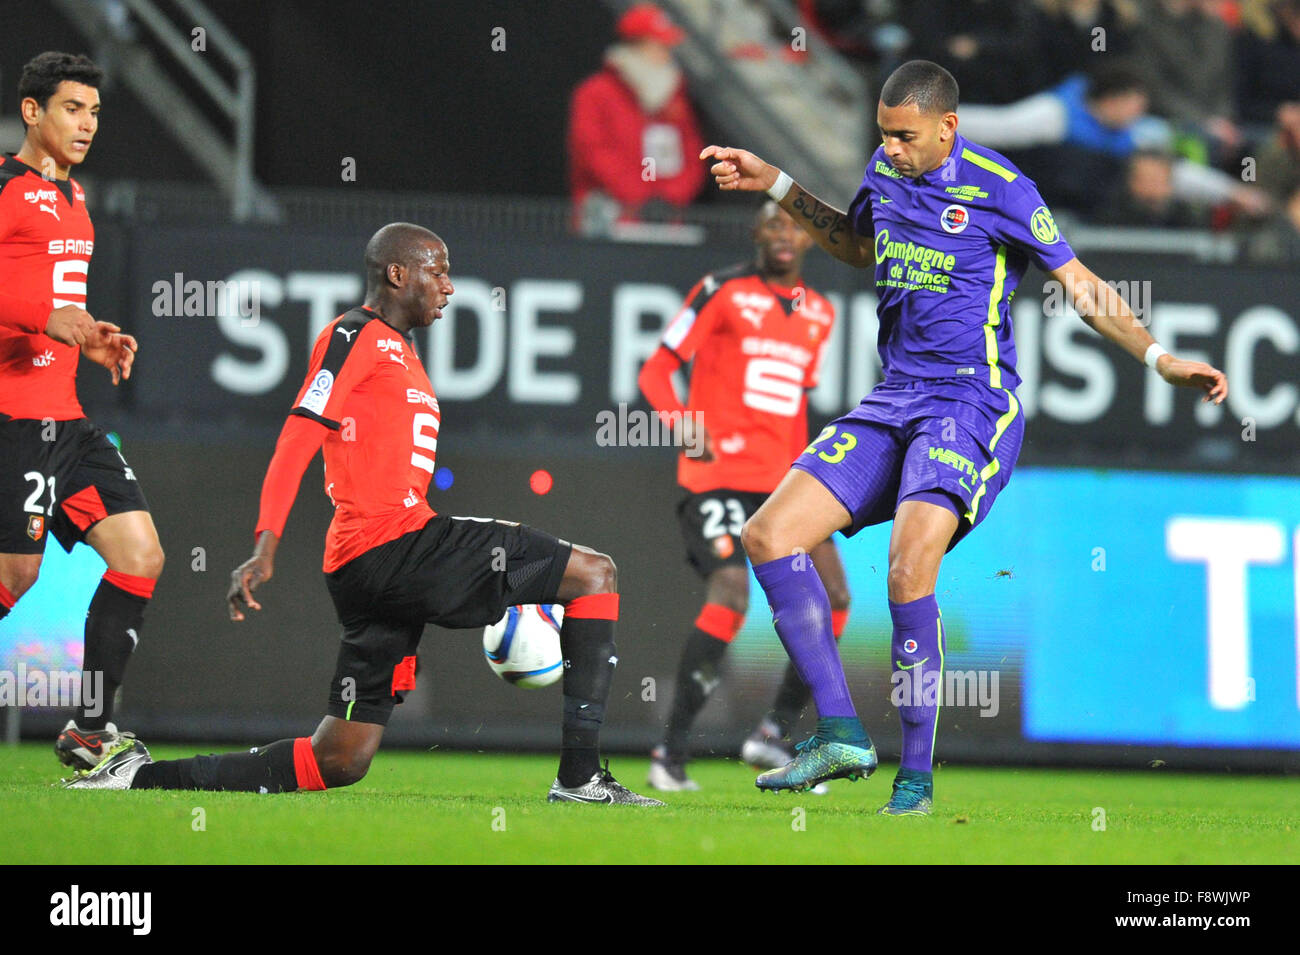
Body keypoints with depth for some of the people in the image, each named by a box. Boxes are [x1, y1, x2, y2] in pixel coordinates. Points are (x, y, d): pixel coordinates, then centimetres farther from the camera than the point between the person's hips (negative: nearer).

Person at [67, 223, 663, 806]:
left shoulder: (401, 352, 28)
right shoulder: (357, 336, -2)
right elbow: (297, 443, -12)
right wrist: (265, 549, -24)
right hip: (390, 545, -10)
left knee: (339, 762, 6)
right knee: (594, 575, -7)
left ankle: (142, 775, 6)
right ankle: (580, 779, -12)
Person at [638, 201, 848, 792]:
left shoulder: (818, 315, 17)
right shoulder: (723, 293, -1)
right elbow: (656, 373, -2)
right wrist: (685, 426, -21)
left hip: (784, 479, 6)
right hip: (719, 472, -6)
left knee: (832, 597, -7)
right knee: (730, 595, -21)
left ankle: (773, 736, 3)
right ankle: (672, 753, -15)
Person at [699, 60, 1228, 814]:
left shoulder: (1000, 189, -10)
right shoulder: (885, 169, 9)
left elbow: (1082, 287, -3)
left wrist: (1160, 358, -11)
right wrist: (774, 186, 28)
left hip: (972, 404, -7)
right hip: (893, 403, 7)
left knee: (910, 566, -27)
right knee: (770, 535, -7)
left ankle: (918, 775, -16)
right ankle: (842, 734, -5)